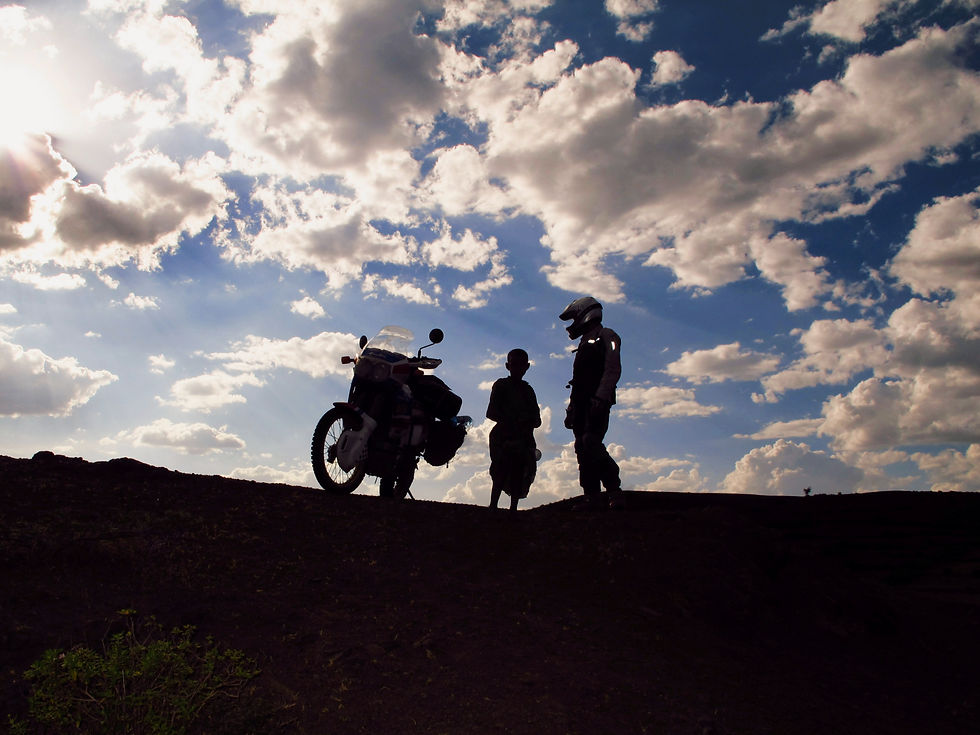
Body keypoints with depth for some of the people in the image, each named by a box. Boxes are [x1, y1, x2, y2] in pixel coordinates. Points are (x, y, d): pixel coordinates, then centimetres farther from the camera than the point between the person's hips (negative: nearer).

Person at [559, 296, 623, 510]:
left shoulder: (605, 336, 3)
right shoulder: (585, 344, 29)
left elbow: (613, 368, -12)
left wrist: (601, 396, -25)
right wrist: (571, 409, 22)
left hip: (598, 402, -9)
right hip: (582, 404, 9)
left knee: (592, 443, -20)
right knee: (582, 448, 0)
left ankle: (615, 492, -14)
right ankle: (593, 498, 0)